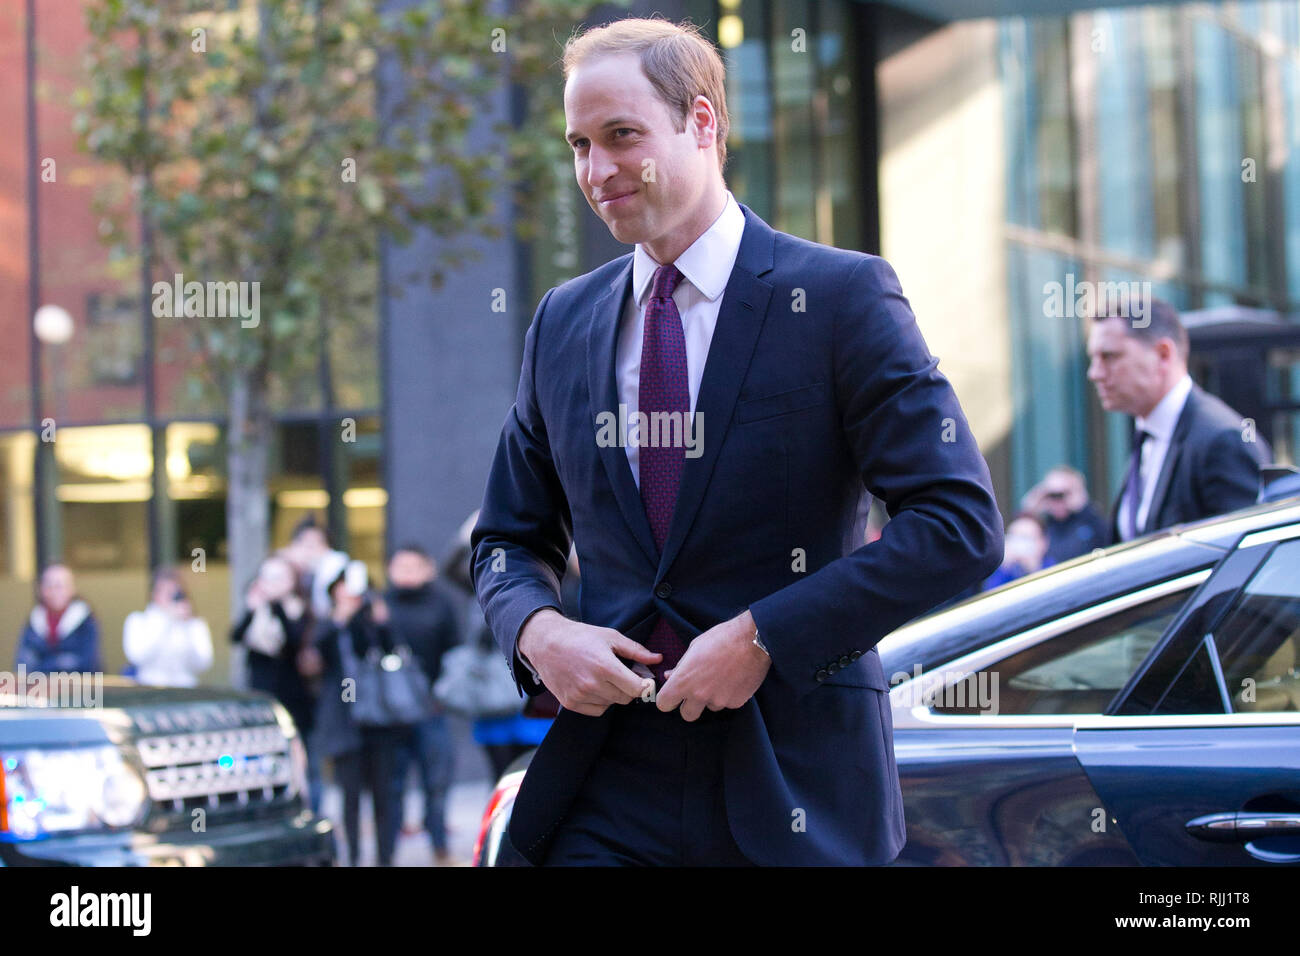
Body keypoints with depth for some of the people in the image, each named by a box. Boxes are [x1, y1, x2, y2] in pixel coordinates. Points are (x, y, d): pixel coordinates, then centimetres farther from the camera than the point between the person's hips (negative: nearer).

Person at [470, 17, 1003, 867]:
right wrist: (538, 629, -5)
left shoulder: (840, 296, -5)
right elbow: (510, 539, 18)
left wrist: (763, 636, -16)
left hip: (794, 785, -3)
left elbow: (962, 525, -11)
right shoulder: (563, 322, 11)